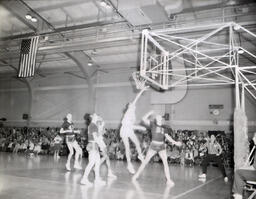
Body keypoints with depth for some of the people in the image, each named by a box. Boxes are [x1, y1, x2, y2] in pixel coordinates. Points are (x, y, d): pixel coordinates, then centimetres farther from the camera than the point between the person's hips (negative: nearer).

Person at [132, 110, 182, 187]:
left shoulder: (164, 127, 9)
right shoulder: (152, 124, -3)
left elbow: (167, 137, 11)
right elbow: (144, 119, -13)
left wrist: (175, 142, 5)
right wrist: (150, 113, -8)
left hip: (162, 147, 3)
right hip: (153, 146, -3)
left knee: (165, 162, -7)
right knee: (145, 161, 5)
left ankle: (168, 180, -5)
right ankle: (137, 174, 21)